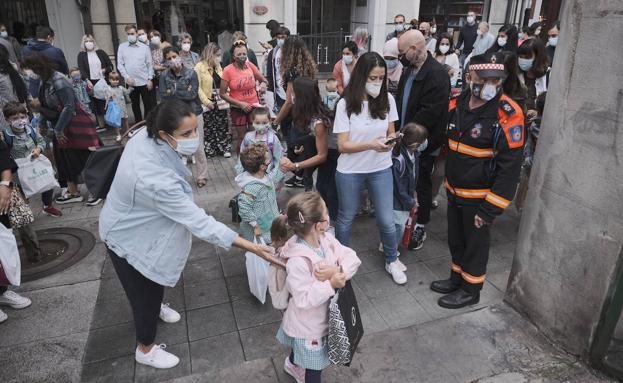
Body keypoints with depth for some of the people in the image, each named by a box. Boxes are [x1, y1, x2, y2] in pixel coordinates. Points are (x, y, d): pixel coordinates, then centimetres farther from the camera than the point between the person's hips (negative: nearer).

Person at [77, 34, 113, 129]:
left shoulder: (101, 52, 8)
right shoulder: (81, 55, 5)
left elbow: (110, 66, 9)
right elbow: (81, 69, -4)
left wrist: (105, 70, -11)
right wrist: (87, 80, -19)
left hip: (103, 81, 1)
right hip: (91, 83, -1)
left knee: (106, 102, 2)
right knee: (96, 104, 0)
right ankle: (101, 125, 5)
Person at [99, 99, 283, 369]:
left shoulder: (145, 136, -21)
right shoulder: (157, 180, -45)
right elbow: (198, 222, -42)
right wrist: (253, 248, -42)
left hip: (137, 223, 8)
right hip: (130, 238, -8)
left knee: (155, 280, 32)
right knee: (145, 293, 14)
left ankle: (156, 307, 64)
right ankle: (145, 350, 42)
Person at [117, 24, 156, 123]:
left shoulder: (145, 47, 2)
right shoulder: (122, 47, 5)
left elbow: (150, 64, 2)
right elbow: (120, 64, 3)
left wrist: (150, 79, -5)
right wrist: (127, 77, -8)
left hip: (144, 81, -1)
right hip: (130, 82, 2)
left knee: (148, 105, 2)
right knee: (135, 105, 12)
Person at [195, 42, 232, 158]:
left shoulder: (218, 66, 11)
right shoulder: (199, 67, -9)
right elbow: (198, 87, -14)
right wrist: (206, 101, -19)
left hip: (220, 102, 6)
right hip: (208, 103, -5)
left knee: (223, 126, 9)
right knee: (209, 127, 4)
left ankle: (225, 148, 19)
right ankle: (209, 150, 15)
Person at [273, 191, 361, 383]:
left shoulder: (326, 239, -14)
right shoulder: (298, 261, -36)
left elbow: (353, 259, -13)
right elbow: (303, 299, -33)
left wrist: (337, 271, -30)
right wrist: (331, 285, -33)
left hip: (324, 317, 8)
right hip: (308, 325, -8)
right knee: (314, 366, 16)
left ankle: (292, 364, 67)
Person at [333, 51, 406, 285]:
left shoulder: (387, 99, -5)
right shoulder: (345, 104, -13)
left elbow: (391, 132, 8)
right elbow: (342, 145, -14)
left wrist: (390, 139, -17)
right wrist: (371, 145, -29)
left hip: (381, 169, 2)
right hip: (350, 171, -2)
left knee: (386, 220, 7)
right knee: (346, 218, 16)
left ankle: (391, 261, 34)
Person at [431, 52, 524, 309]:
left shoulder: (508, 116, -20)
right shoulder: (457, 105, -2)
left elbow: (510, 168, -19)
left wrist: (490, 209, -19)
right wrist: (447, 179, 12)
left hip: (479, 197, -6)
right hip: (454, 190, 6)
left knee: (475, 243, 12)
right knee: (455, 238, 21)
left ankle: (470, 289, 32)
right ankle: (456, 278, 43)